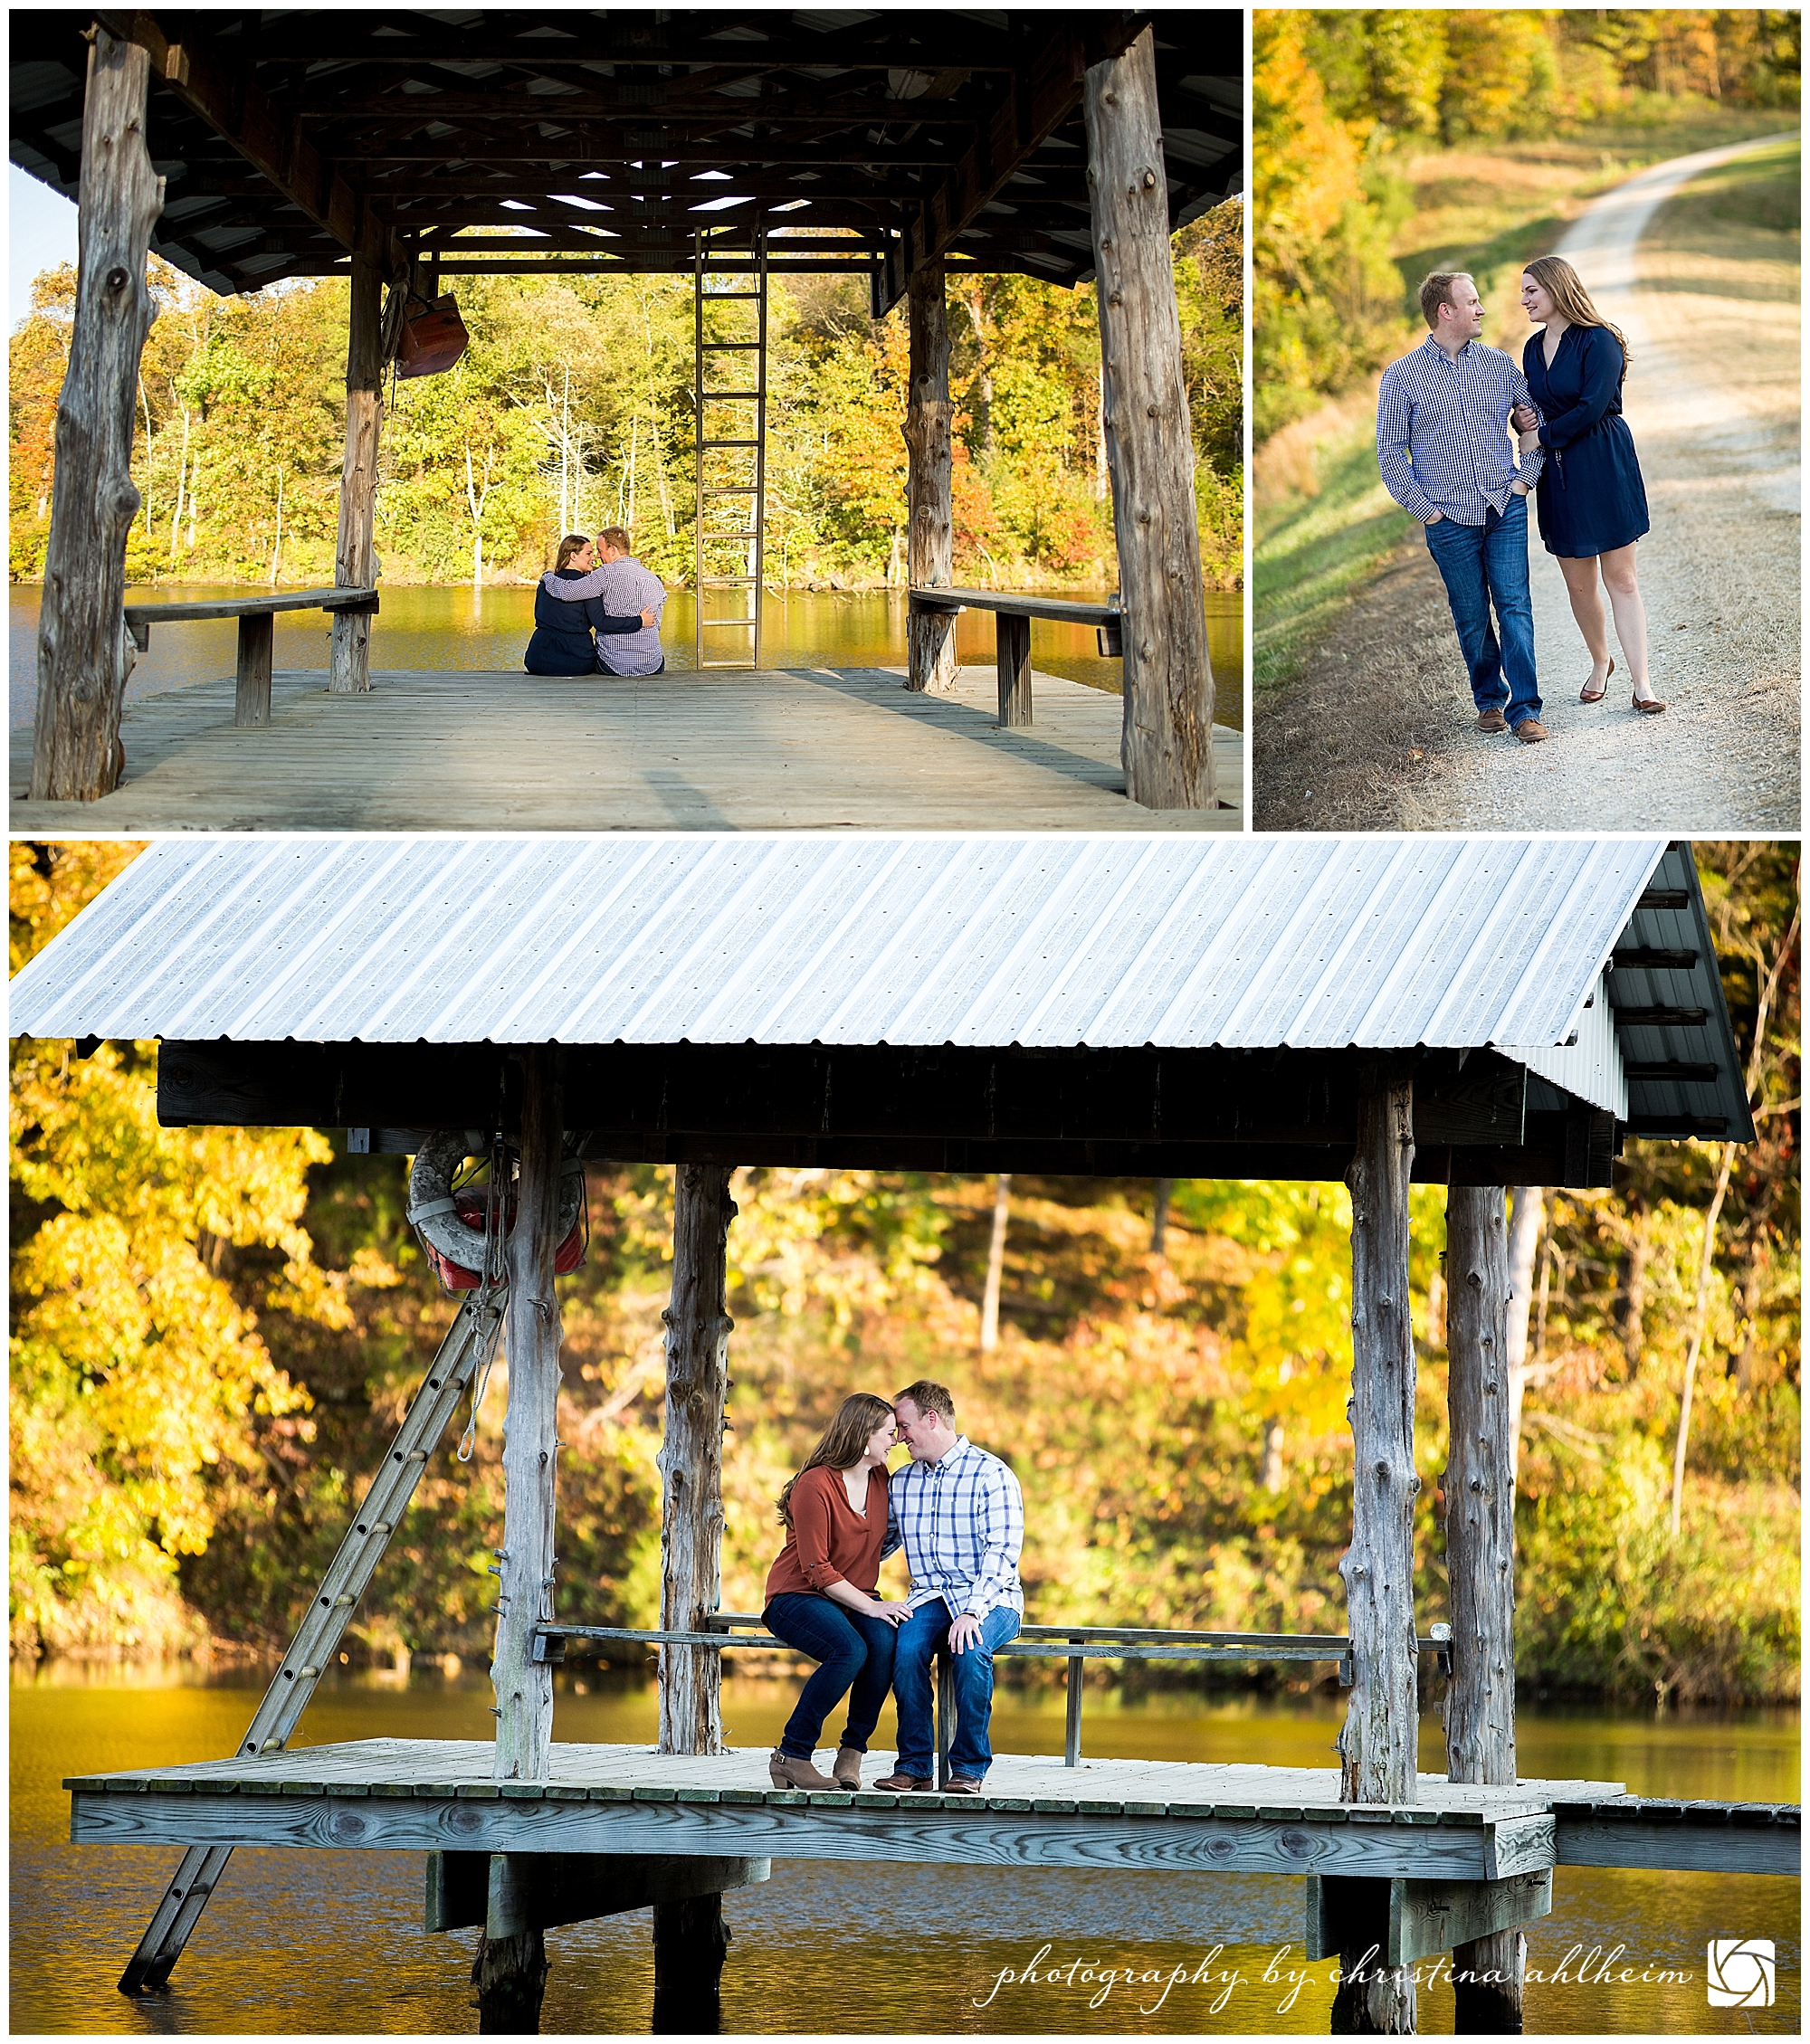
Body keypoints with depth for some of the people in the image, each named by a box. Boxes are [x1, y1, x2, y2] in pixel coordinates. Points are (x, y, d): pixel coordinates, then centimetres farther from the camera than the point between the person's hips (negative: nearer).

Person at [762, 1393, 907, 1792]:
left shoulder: (880, 1481, 7)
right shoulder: (816, 1486, -16)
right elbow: (817, 1570, -17)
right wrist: (869, 1606, -22)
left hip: (854, 1598, 6)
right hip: (798, 1598, -6)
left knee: (885, 1640, -29)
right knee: (851, 1650, -35)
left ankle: (852, 1754, -20)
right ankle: (791, 1756, -24)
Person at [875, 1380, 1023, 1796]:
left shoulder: (991, 1474, -7)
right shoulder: (901, 1482, 13)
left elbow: (1002, 1553, -15)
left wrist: (972, 1611, -28)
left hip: (990, 1599, -4)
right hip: (930, 1597, 4)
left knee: (970, 1649, -37)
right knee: (907, 1647, -30)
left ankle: (969, 1767, -23)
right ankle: (915, 1766, -22)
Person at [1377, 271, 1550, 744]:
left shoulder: (1498, 364, 8)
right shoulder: (1402, 377, -1)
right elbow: (1389, 453, 0)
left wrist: (1526, 476, 5)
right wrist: (1424, 509, -5)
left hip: (1505, 509, 1)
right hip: (1450, 517, -1)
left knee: (1515, 607, -6)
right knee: (1471, 616, 5)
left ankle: (1524, 709, -5)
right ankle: (1489, 700, 22)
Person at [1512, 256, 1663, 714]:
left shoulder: (1598, 342, -11)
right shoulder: (1534, 348, 12)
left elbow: (1591, 407, -18)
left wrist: (1542, 436, -11)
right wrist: (1522, 420, -3)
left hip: (1604, 468, -6)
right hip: (1558, 477, 6)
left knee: (1620, 577, -6)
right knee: (1579, 583, 9)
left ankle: (1641, 683, -5)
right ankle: (1600, 663, 30)